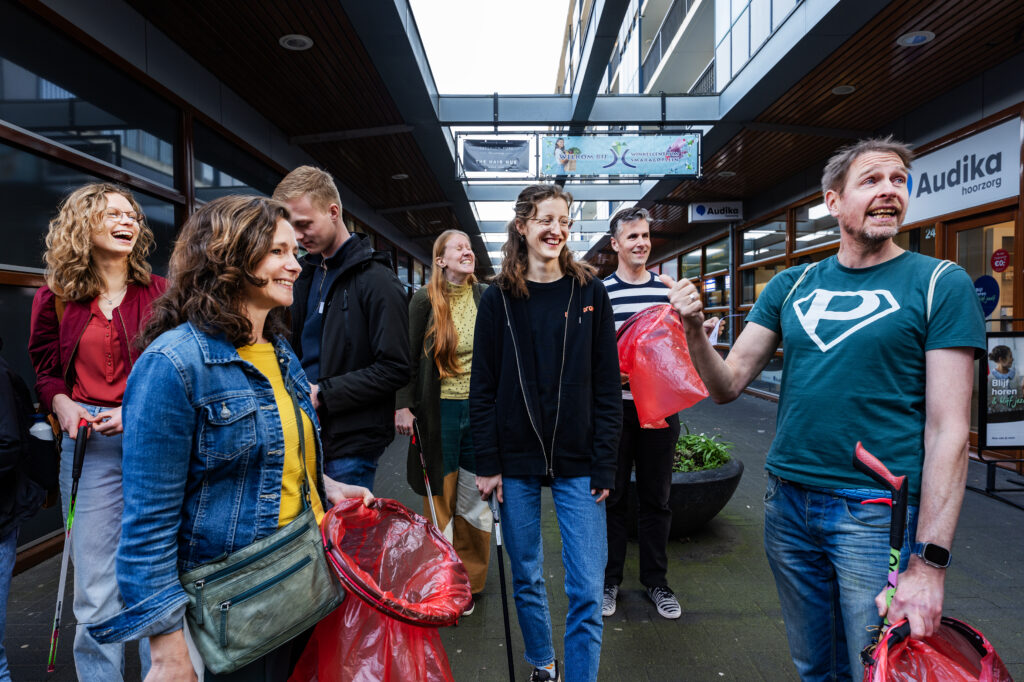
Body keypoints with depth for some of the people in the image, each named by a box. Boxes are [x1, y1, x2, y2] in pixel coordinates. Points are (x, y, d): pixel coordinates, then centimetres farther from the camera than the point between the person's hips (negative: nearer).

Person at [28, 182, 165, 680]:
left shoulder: (160, 293, 1)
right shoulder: (56, 298, 7)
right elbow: (43, 368, 16)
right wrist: (61, 402, -4)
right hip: (88, 443, 1)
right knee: (95, 579, 6)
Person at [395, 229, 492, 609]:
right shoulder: (425, 300, -1)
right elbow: (409, 356, 1)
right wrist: (404, 405, -7)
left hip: (480, 408, 2)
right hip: (441, 410, -2)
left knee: (476, 499, 9)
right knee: (440, 499, 7)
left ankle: (469, 582, 28)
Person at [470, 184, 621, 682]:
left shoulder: (590, 292, 0)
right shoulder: (498, 298, 1)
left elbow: (607, 386, -1)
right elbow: (482, 388, 2)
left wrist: (604, 466, -6)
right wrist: (487, 464, -3)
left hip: (577, 462, -1)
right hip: (517, 461, 1)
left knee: (587, 590, 0)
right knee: (525, 576, 16)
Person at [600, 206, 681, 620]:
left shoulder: (668, 292, 10)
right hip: (615, 409, -3)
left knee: (657, 497, 12)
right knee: (612, 496, 8)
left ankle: (655, 579, 28)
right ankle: (608, 579, 25)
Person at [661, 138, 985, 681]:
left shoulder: (939, 284, -5)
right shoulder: (792, 286, 6)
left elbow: (948, 430, -10)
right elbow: (728, 385, 3)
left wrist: (929, 562, -14)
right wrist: (695, 330, -17)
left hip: (878, 514, -3)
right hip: (788, 503, 4)